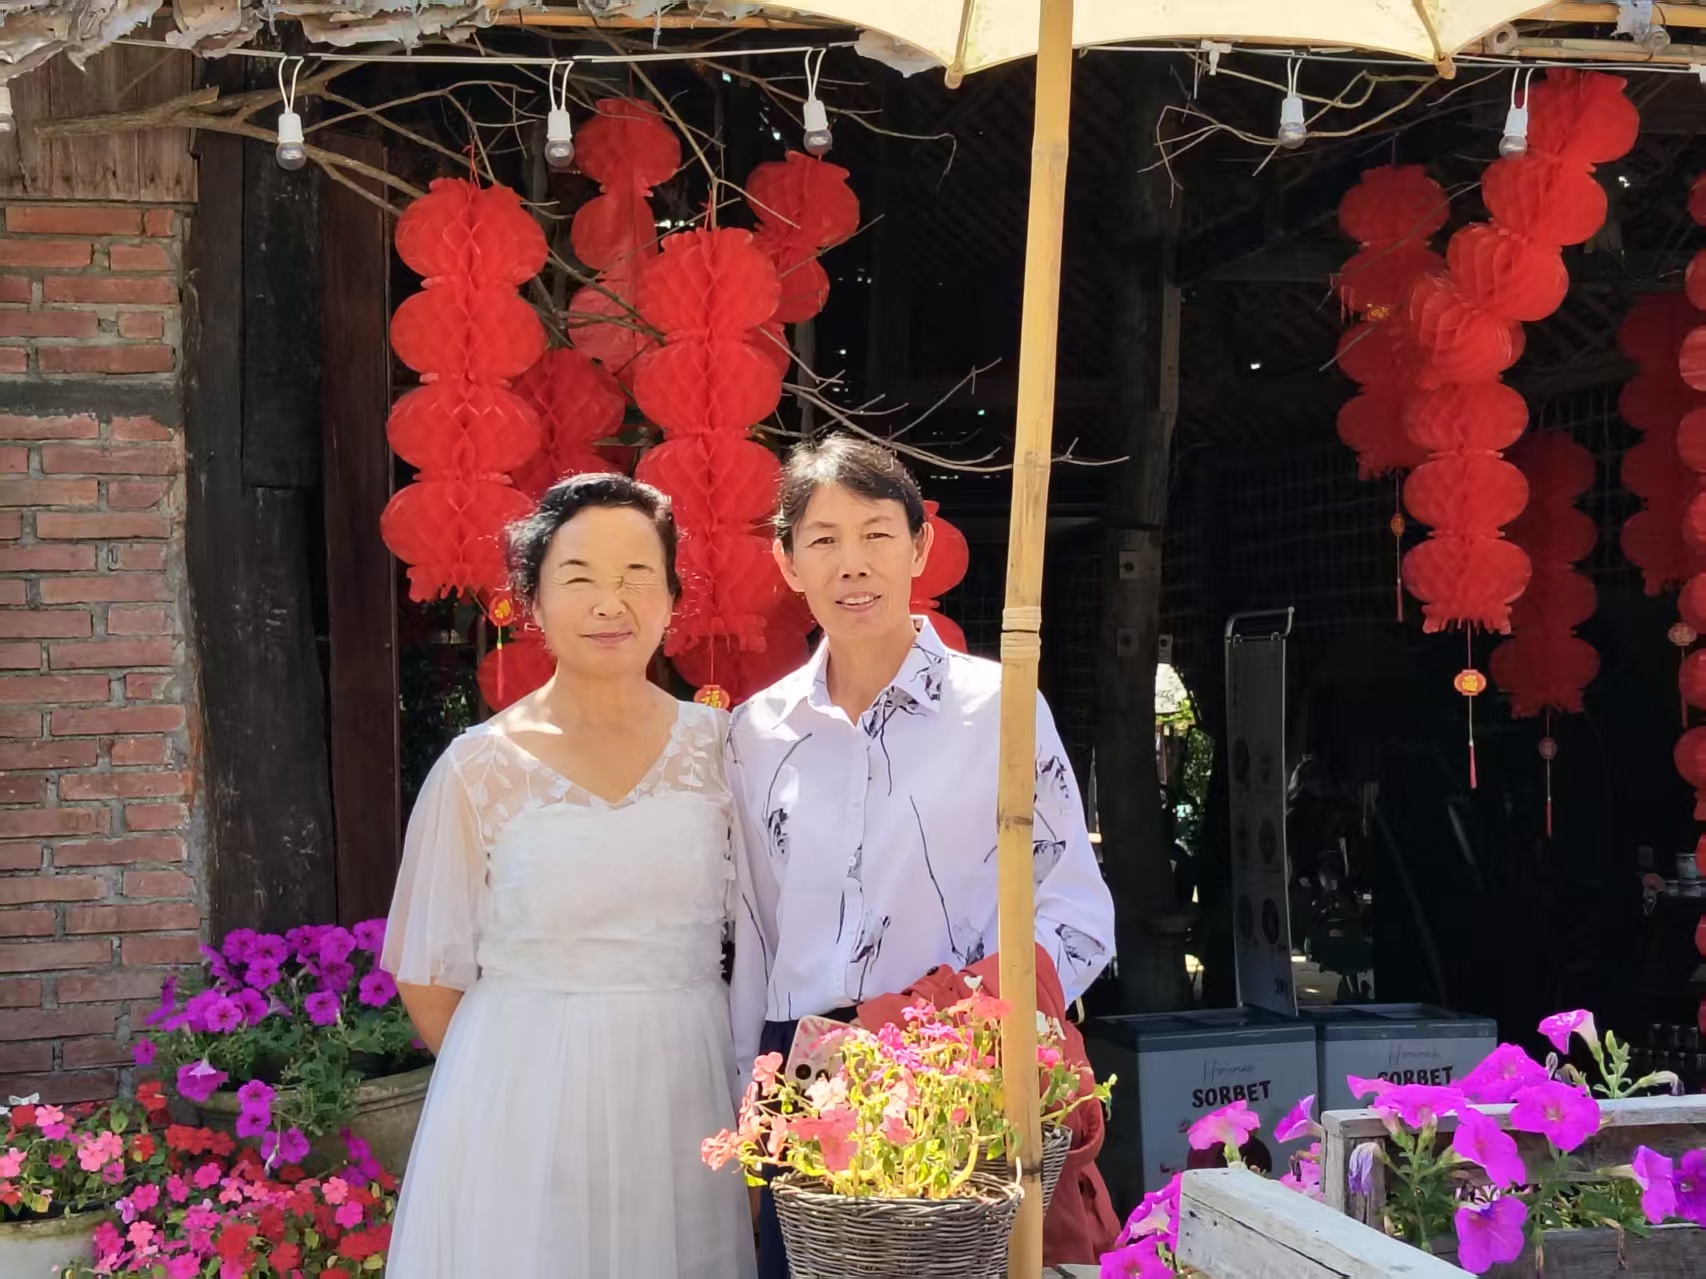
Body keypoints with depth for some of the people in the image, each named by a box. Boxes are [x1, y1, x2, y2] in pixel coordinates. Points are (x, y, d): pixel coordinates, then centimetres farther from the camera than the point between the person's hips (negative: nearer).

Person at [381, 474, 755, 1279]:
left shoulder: (716, 747, 0)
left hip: (689, 1099, 2)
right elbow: (428, 978, 1)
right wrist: (528, 1076, 1)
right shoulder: (481, 768, -6)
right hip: (525, 1112, -2)